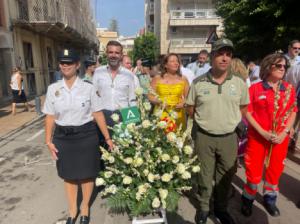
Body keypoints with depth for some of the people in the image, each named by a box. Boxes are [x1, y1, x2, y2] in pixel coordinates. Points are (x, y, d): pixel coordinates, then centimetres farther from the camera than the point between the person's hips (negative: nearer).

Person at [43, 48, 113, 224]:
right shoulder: (53, 89, 1)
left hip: (86, 135, -2)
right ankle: (72, 209, 40)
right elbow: (50, 117, 4)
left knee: (87, 174, 12)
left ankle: (85, 207, 39)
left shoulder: (88, 87, -7)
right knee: (69, 175, 17)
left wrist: (108, 137, -4)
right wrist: (49, 141, 1)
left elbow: (98, 114, -6)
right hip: (63, 136, 3)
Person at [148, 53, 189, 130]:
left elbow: (188, 97, 14)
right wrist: (159, 102, -10)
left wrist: (183, 103, -5)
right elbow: (150, 96, 7)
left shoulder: (183, 79, 10)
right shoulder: (157, 79, 6)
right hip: (160, 116, -1)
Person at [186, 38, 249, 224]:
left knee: (225, 177, 16)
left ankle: (221, 208, 40)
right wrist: (206, 121, 7)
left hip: (229, 138, 2)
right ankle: (203, 209, 34)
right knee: (204, 176, 12)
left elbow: (243, 108, 11)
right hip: (204, 137, -1)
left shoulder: (239, 83, -1)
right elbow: (190, 108, 4)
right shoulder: (198, 83, -6)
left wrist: (230, 122, 6)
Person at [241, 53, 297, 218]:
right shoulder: (255, 88, -8)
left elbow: (293, 112, 6)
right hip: (257, 136, -3)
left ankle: (269, 199, 40)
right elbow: (247, 113, -8)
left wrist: (284, 133, -7)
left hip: (281, 138, 4)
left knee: (275, 170, 17)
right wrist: (263, 132, -15)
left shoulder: (289, 89, 4)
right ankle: (248, 199, 30)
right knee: (254, 170, 5)